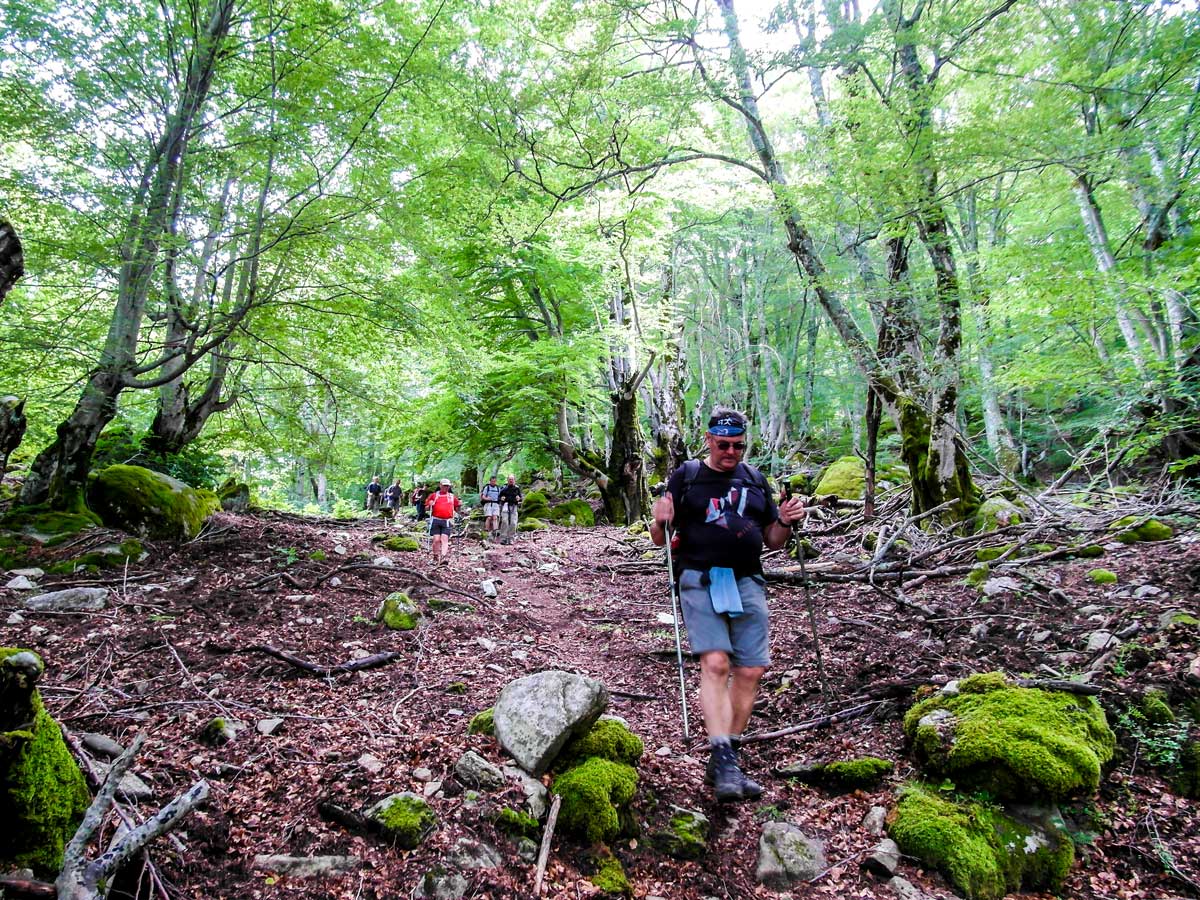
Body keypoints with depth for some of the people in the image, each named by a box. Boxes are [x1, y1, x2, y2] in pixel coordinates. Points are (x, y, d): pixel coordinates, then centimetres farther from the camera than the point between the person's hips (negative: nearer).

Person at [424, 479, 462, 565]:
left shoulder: (452, 497, 16)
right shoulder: (434, 495, 12)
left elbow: (456, 509, 21)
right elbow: (426, 508, 14)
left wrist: (459, 505, 1)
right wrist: (430, 505, -7)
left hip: (447, 521, 0)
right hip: (436, 520, 0)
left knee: (445, 539, -11)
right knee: (436, 539, -4)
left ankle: (444, 558, -22)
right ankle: (436, 558, 10)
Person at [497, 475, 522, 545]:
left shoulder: (517, 488, 11)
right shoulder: (504, 488, 7)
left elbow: (520, 497, 18)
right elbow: (499, 496, 16)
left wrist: (519, 498, -5)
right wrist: (501, 498, -6)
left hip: (513, 506, 2)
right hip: (505, 505, -2)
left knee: (513, 523, -5)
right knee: (504, 521, -16)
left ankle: (510, 539, 6)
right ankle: (503, 538, -15)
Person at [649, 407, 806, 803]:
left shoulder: (755, 480, 16)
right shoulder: (685, 476, 6)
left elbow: (772, 540, 19)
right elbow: (659, 539, 5)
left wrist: (785, 522, -1)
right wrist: (659, 522, -17)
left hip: (747, 582, 4)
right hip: (700, 580, -4)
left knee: (750, 671, 0)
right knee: (715, 663, -18)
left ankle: (725, 762, 13)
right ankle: (724, 763, -15)